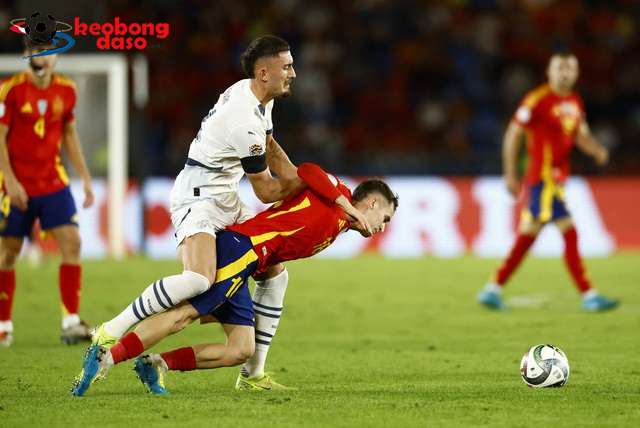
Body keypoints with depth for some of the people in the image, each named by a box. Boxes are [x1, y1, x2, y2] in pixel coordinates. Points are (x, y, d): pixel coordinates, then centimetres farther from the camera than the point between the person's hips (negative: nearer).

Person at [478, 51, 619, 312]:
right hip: (543, 176, -9)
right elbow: (513, 135, -9)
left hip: (557, 179, 9)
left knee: (527, 236, 11)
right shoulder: (537, 99, -11)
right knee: (569, 234, -11)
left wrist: (596, 150, -5)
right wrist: (510, 174, -11)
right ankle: (589, 296, -10)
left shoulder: (575, 103, 13)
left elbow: (581, 136, 18)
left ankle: (493, 289, 18)